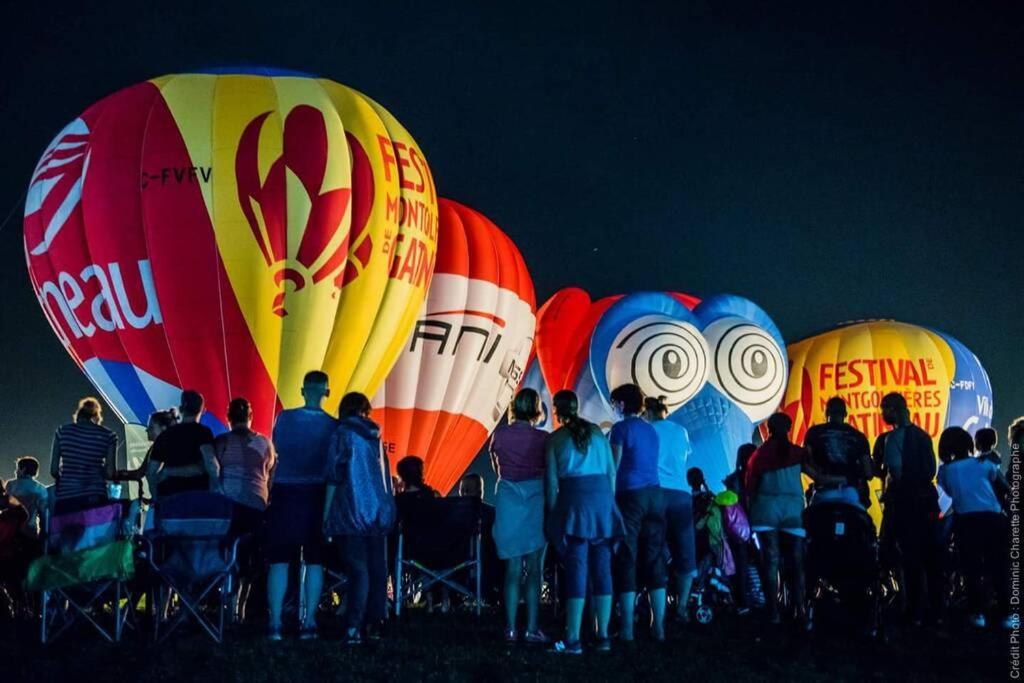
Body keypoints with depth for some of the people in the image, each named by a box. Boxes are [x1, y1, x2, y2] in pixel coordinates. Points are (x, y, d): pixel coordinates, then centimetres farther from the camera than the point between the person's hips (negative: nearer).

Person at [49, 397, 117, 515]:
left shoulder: (63, 431, 7)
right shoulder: (108, 436, 5)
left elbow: (53, 470, 5)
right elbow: (110, 473, 0)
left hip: (65, 497, 1)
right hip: (95, 498, -1)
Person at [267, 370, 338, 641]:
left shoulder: (285, 418, -3)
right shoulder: (333, 426, -3)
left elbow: (277, 452, 9)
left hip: (284, 493, 0)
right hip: (316, 495, 0)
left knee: (280, 560, 2)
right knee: (314, 561, 7)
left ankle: (275, 624, -2)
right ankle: (308, 624, 5)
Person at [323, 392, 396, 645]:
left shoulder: (343, 434, -2)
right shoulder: (375, 436, 13)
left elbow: (333, 479, -6)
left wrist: (326, 516, -4)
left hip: (351, 513, -5)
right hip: (380, 513, 5)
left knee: (357, 570, -9)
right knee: (377, 570, 8)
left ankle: (354, 629, -16)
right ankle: (375, 623, 9)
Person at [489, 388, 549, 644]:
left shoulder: (499, 436, 1)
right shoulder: (542, 438, -6)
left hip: (507, 500, 2)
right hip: (536, 500, -2)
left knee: (512, 568, 8)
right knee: (534, 569, 3)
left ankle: (510, 629, 5)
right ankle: (532, 629, -1)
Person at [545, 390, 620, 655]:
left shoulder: (554, 439, 5)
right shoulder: (597, 433, 13)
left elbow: (551, 481, 2)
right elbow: (612, 472, 11)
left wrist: (553, 513, 6)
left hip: (574, 497, -3)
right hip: (602, 495, 3)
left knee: (576, 568, -5)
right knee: (602, 567, 5)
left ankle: (573, 640, -9)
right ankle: (603, 637, 6)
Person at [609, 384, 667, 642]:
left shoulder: (621, 428, -3)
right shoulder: (651, 430, 16)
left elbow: (615, 466, -4)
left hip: (630, 494, -6)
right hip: (655, 494, 6)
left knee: (627, 561, -4)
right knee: (655, 561, 6)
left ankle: (627, 628, -6)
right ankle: (658, 626, 6)